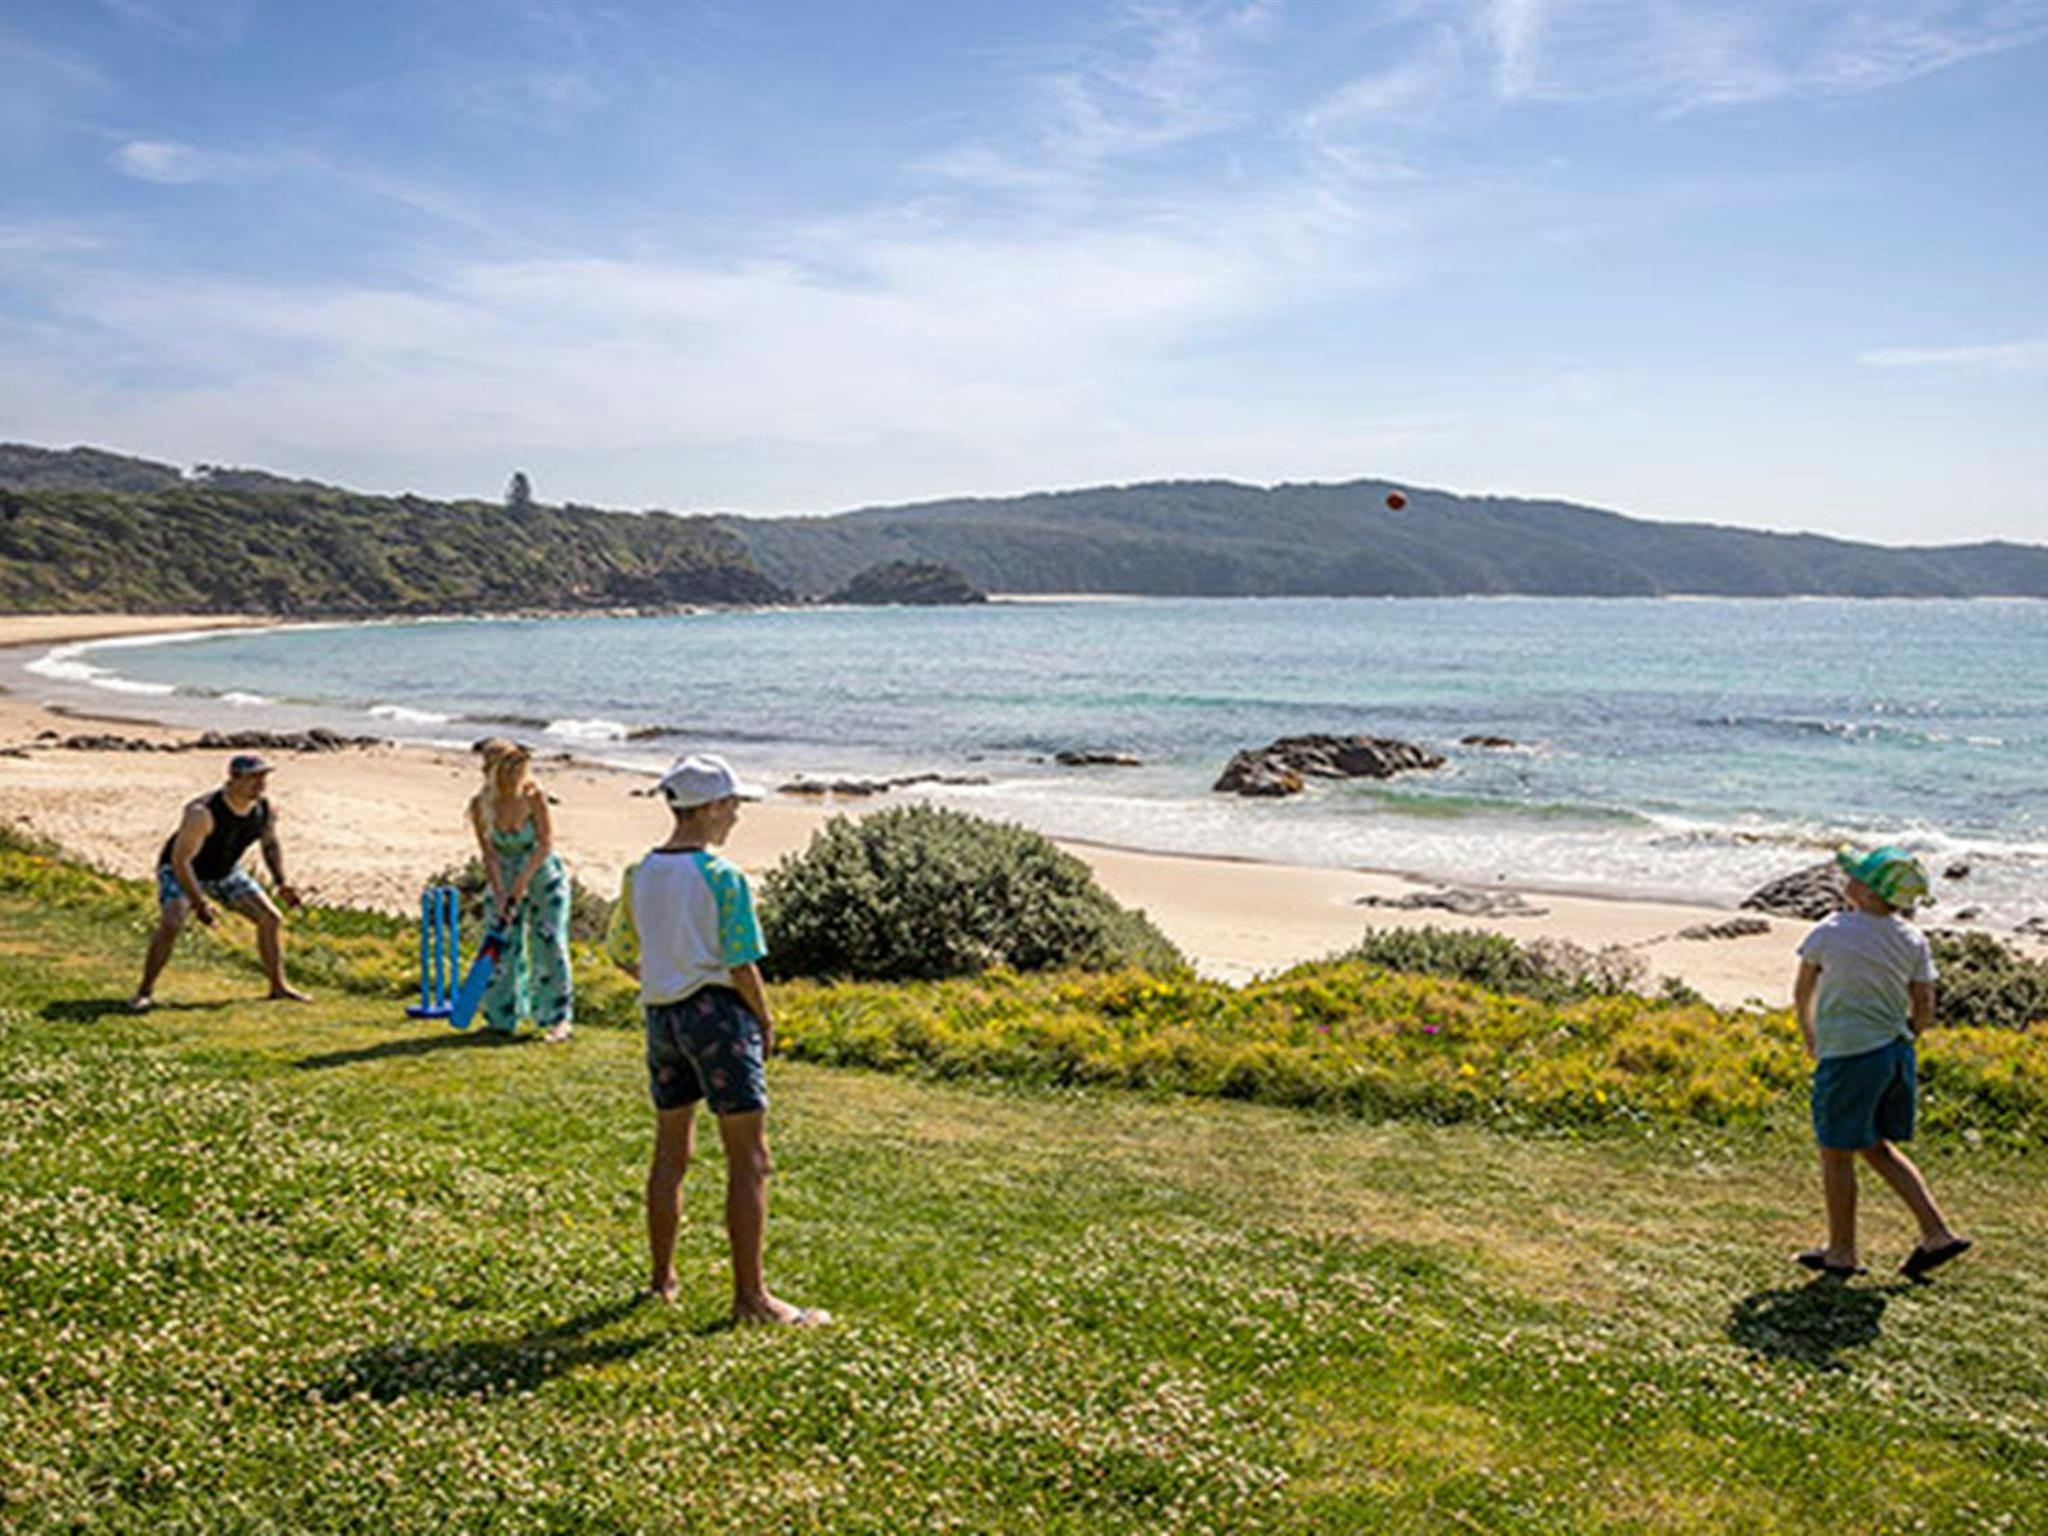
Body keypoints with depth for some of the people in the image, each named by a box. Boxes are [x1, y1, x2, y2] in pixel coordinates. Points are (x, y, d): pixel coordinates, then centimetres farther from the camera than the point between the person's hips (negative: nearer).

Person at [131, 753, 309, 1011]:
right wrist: (198, 904, -34)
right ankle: (145, 991, -12)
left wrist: (282, 882, -4)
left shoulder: (266, 809, -15)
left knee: (270, 918, -1)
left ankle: (278, 985, 14)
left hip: (226, 872, 6)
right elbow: (180, 859, -32)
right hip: (181, 870, -6)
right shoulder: (203, 813, -36)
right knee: (171, 923, -28)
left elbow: (270, 844, 5)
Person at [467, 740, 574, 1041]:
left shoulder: (533, 796, -18)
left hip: (543, 875, -2)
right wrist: (500, 896, -18)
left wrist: (522, 881, -22)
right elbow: (489, 855, -12)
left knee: (549, 944, -5)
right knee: (502, 947, 5)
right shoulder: (480, 805, -14)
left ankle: (559, 1018, 5)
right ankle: (501, 1018, 20)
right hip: (505, 879, 2)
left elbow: (546, 843, -17)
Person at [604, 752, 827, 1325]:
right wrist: (766, 1020, -1)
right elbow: (741, 965, -15)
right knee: (749, 1159, -1)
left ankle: (662, 1278, 27)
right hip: (718, 1011, -7)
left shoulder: (640, 874, 5)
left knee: (670, 1151, 18)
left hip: (662, 1014, 7)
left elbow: (621, 950, 11)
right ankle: (750, 1295, 2)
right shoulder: (723, 878, -15)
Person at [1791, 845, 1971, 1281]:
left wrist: (1809, 1039, 18)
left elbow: (1801, 994, 1)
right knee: (1877, 1148, 21)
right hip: (1896, 1054, 6)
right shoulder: (1914, 941, -1)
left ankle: (1842, 1252, 18)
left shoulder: (1830, 932, -13)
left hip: (1849, 1056, -6)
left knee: (1836, 1155, 8)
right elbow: (1924, 1012, 2)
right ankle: (1937, 1233, 17)